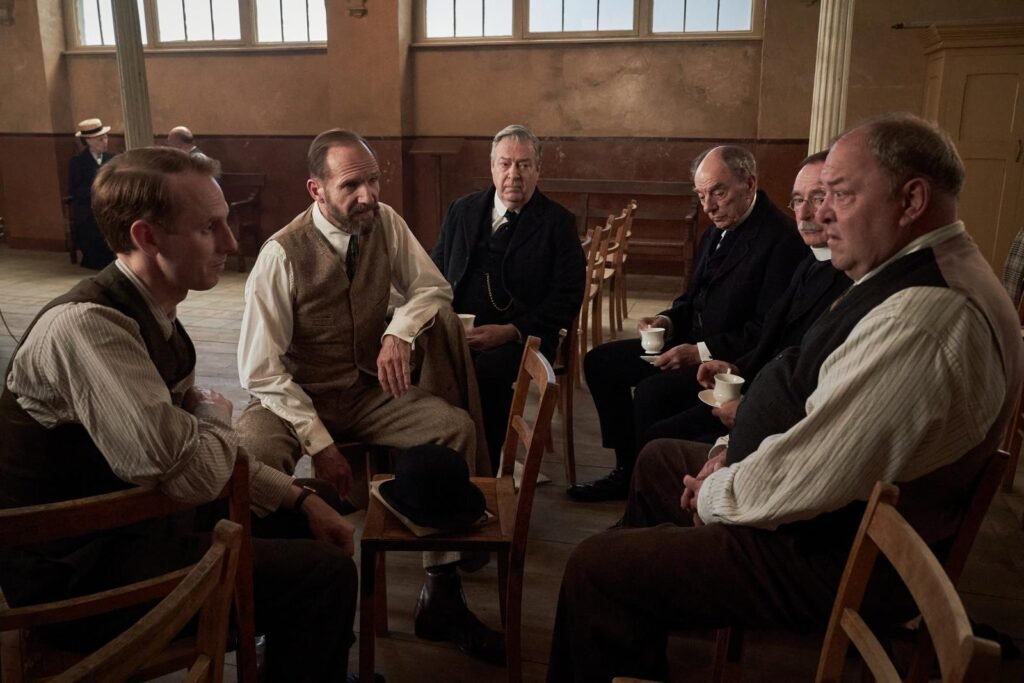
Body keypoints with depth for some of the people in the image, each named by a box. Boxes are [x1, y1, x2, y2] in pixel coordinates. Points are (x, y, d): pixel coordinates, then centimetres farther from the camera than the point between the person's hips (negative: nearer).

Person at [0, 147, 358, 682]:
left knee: (304, 527, 17)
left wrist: (300, 500, 1)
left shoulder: (151, 312, 3)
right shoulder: (88, 324, -27)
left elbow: (197, 448, 9)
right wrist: (216, 413, -9)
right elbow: (195, 475, -31)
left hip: (123, 519, 9)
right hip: (75, 567, -9)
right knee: (324, 575, -16)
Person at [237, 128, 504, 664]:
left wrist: (401, 330, -21)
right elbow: (261, 370, -16)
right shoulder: (282, 254, -17)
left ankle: (440, 596, -9)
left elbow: (432, 286, 2)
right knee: (256, 451, -35)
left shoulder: (385, 222, -4)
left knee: (455, 425, -20)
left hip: (369, 391, 4)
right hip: (297, 397, -3)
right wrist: (320, 443, -23)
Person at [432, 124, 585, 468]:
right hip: (456, 331, 4)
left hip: (519, 337, -3)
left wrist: (510, 332, -15)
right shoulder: (462, 210, 17)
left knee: (483, 373, -36)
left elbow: (567, 299, -3)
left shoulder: (557, 221, 5)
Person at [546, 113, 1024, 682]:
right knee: (660, 455, 25)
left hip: (841, 561, -11)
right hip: (842, 515, 11)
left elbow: (799, 483, -30)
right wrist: (737, 454, 2)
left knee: (596, 568, -14)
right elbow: (817, 399, 13)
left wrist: (713, 497, -11)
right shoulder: (923, 273, 5)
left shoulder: (926, 318, -30)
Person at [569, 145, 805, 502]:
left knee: (653, 391, -31)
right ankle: (628, 469, 11)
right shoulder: (715, 233, 11)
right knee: (599, 362, 5)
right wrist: (669, 321, 0)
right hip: (694, 343, 10)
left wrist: (702, 351, -24)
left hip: (733, 360, -10)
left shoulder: (781, 238, -17)